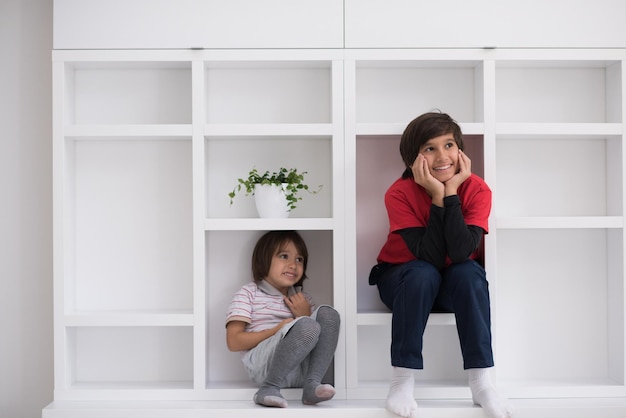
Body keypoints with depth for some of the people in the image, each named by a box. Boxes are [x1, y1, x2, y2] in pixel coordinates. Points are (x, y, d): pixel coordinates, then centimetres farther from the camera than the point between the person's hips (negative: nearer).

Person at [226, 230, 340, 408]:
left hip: (301, 369, 5)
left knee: (327, 314, -13)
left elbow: (321, 339, 17)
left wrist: (305, 316, 0)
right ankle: (270, 388, -20)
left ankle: (311, 384, -21)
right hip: (264, 364, -5)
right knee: (307, 327, -29)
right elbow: (233, 342, -4)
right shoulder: (248, 293, 6)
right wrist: (276, 330, -12)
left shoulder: (303, 300, 21)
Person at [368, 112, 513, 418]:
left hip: (454, 286, 2)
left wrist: (451, 192, -33)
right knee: (423, 274, -34)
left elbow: (461, 253, -32)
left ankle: (481, 384, -25)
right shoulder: (399, 193, -23)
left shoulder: (477, 189, -19)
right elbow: (429, 257, -31)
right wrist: (437, 196, -35)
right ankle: (402, 383, -26)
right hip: (403, 280, -1)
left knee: (470, 272, -31)